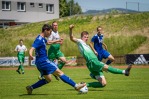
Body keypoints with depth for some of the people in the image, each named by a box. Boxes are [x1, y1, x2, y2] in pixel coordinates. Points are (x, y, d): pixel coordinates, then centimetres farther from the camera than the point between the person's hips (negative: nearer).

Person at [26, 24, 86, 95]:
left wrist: (56, 41, 50)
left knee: (48, 79, 17)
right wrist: (30, 55, -52)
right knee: (59, 73, -10)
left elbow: (47, 42, 37)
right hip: (43, 61, -11)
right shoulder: (39, 40, -17)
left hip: (40, 62, 11)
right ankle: (76, 86, -12)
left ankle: (31, 87, 13)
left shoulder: (42, 38, 13)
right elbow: (32, 49, -30)